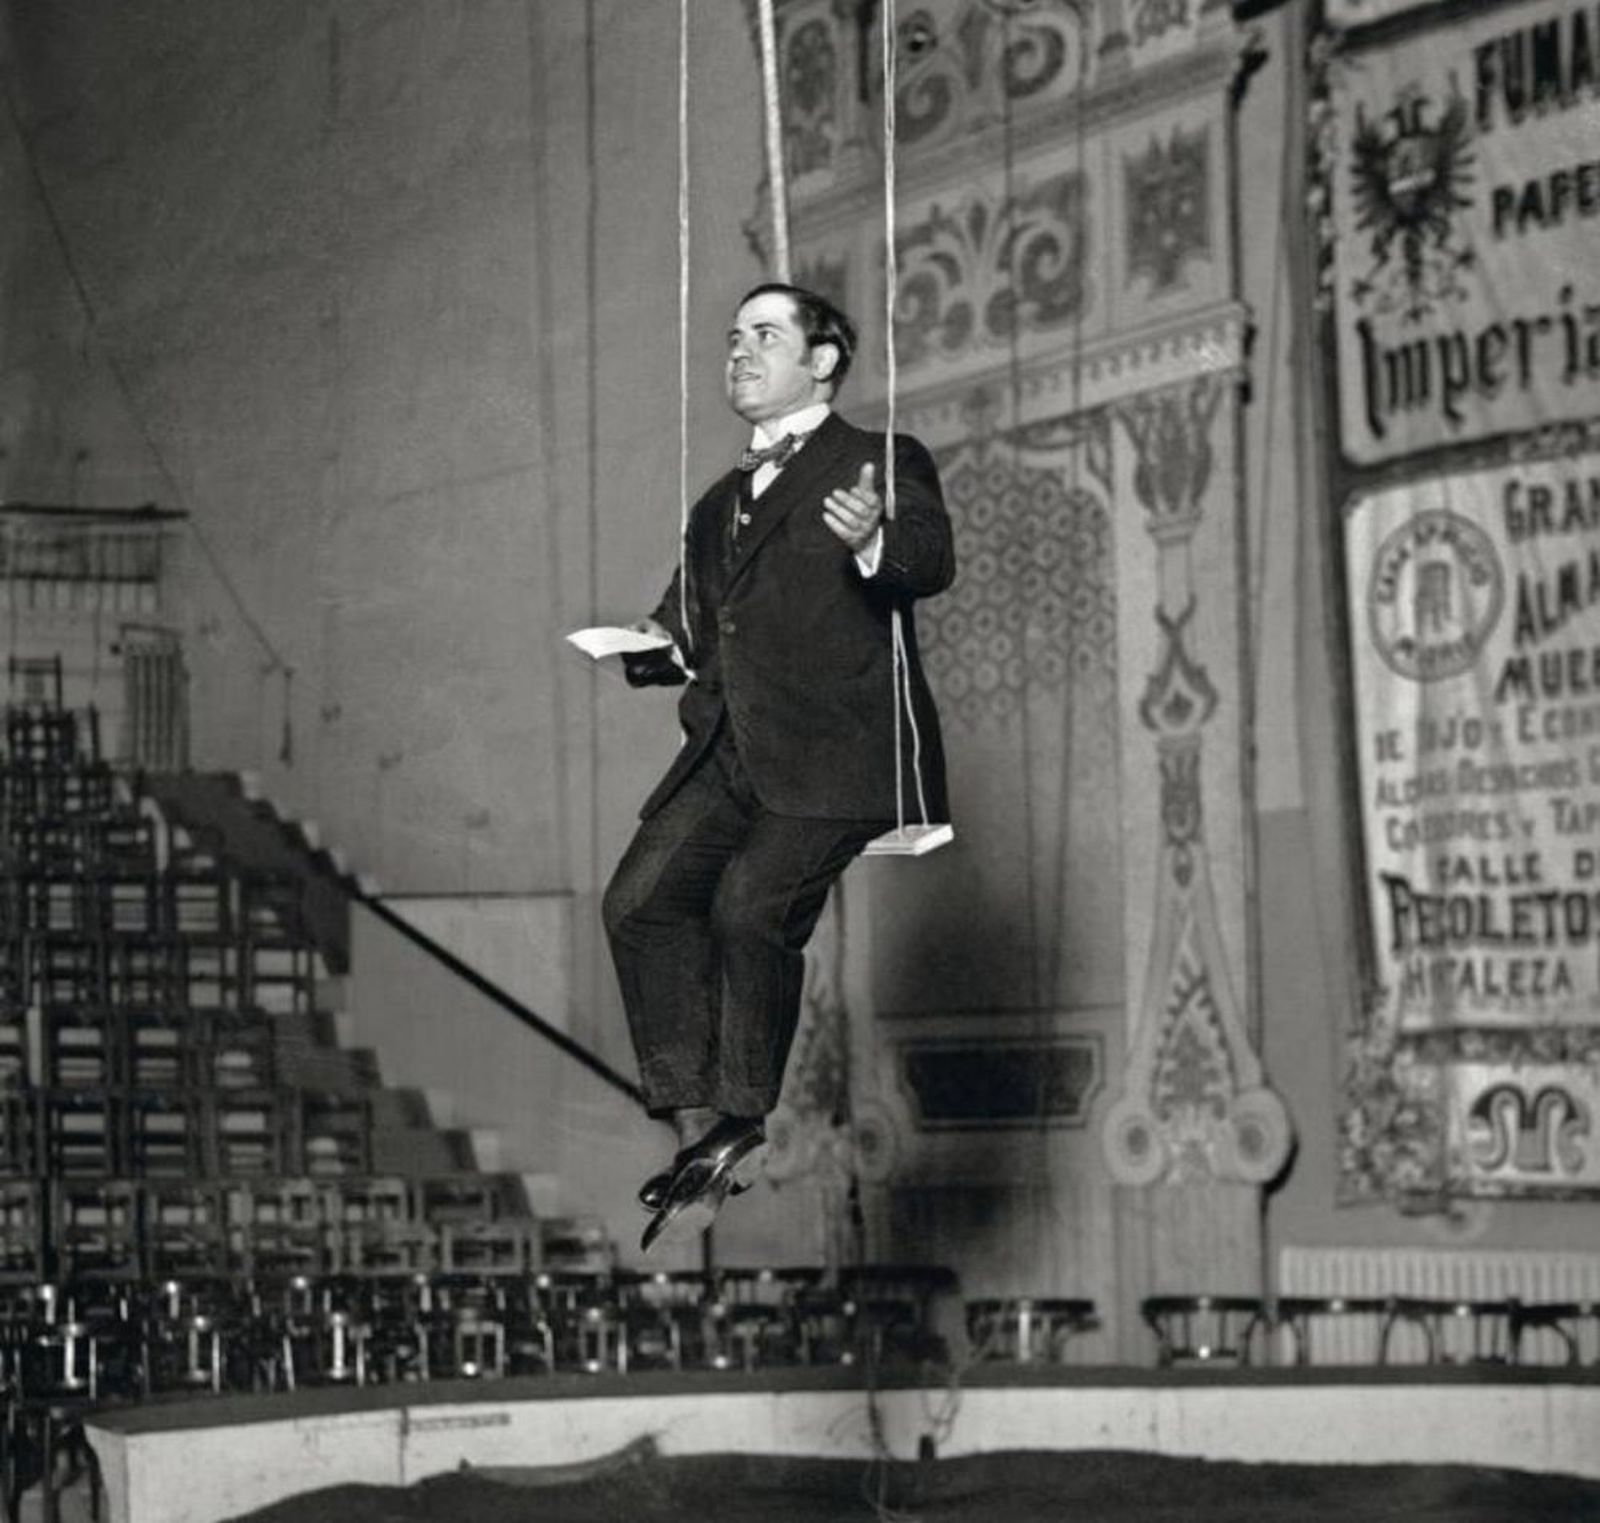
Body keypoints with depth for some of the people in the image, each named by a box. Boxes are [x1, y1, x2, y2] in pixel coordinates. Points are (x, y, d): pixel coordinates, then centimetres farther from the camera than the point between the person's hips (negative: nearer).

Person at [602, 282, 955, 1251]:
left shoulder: (882, 465, 5)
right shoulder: (720, 505, 26)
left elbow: (932, 562, -13)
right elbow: (698, 626, 29)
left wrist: (875, 543, -35)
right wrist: (663, 647, 5)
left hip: (836, 751, -6)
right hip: (732, 752, 7)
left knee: (750, 903, -24)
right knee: (643, 898, -12)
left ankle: (743, 1128, -11)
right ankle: (698, 1128, -9)